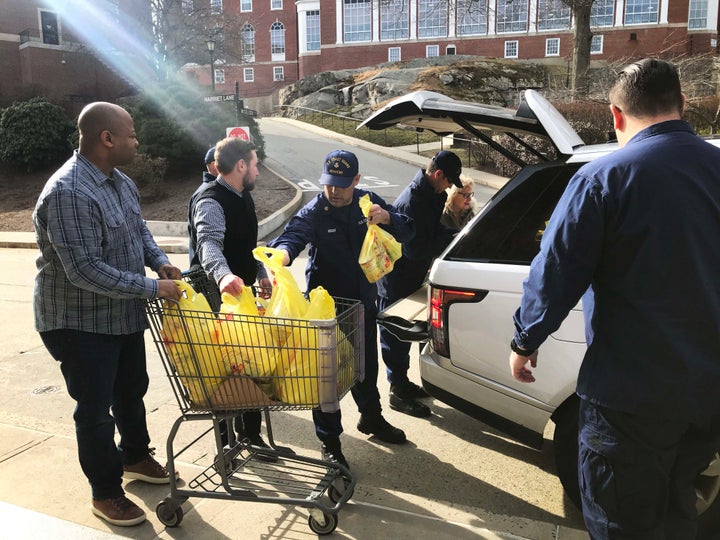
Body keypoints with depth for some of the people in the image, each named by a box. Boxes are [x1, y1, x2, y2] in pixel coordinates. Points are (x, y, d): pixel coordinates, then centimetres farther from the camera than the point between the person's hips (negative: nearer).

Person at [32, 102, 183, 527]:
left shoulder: (120, 181, 3)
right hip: (80, 324, -9)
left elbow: (139, 228, 17)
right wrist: (152, 288, -26)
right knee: (96, 409, 6)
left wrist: (159, 261, -3)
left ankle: (134, 456, 47)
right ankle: (106, 493, 25)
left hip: (124, 315, 9)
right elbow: (85, 271, -31)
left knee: (131, 391, 23)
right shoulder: (68, 193, -28)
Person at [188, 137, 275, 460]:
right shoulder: (211, 202, -21)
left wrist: (260, 274, 8)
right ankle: (228, 442, 18)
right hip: (219, 298, -9)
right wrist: (223, 274, -60)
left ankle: (250, 431, 30)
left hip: (243, 291, 9)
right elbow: (209, 243, -41)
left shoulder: (243, 196, 10)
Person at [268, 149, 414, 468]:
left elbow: (406, 231, 1)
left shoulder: (368, 203, -2)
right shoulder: (314, 212, -16)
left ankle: (371, 418, 45)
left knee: (367, 366, 21)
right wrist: (282, 254, -59)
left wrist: (387, 219, -22)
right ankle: (329, 441, 17)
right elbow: (292, 235, -35)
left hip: (363, 302, 5)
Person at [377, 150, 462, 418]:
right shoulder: (412, 202, -27)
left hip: (409, 278, 10)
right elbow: (416, 250, -28)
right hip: (395, 283, -10)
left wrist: (453, 234, -6)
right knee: (395, 336, 5)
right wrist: (450, 239, -19)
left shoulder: (430, 195, 3)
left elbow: (433, 230, 12)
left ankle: (402, 383, 36)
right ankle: (398, 393, 18)